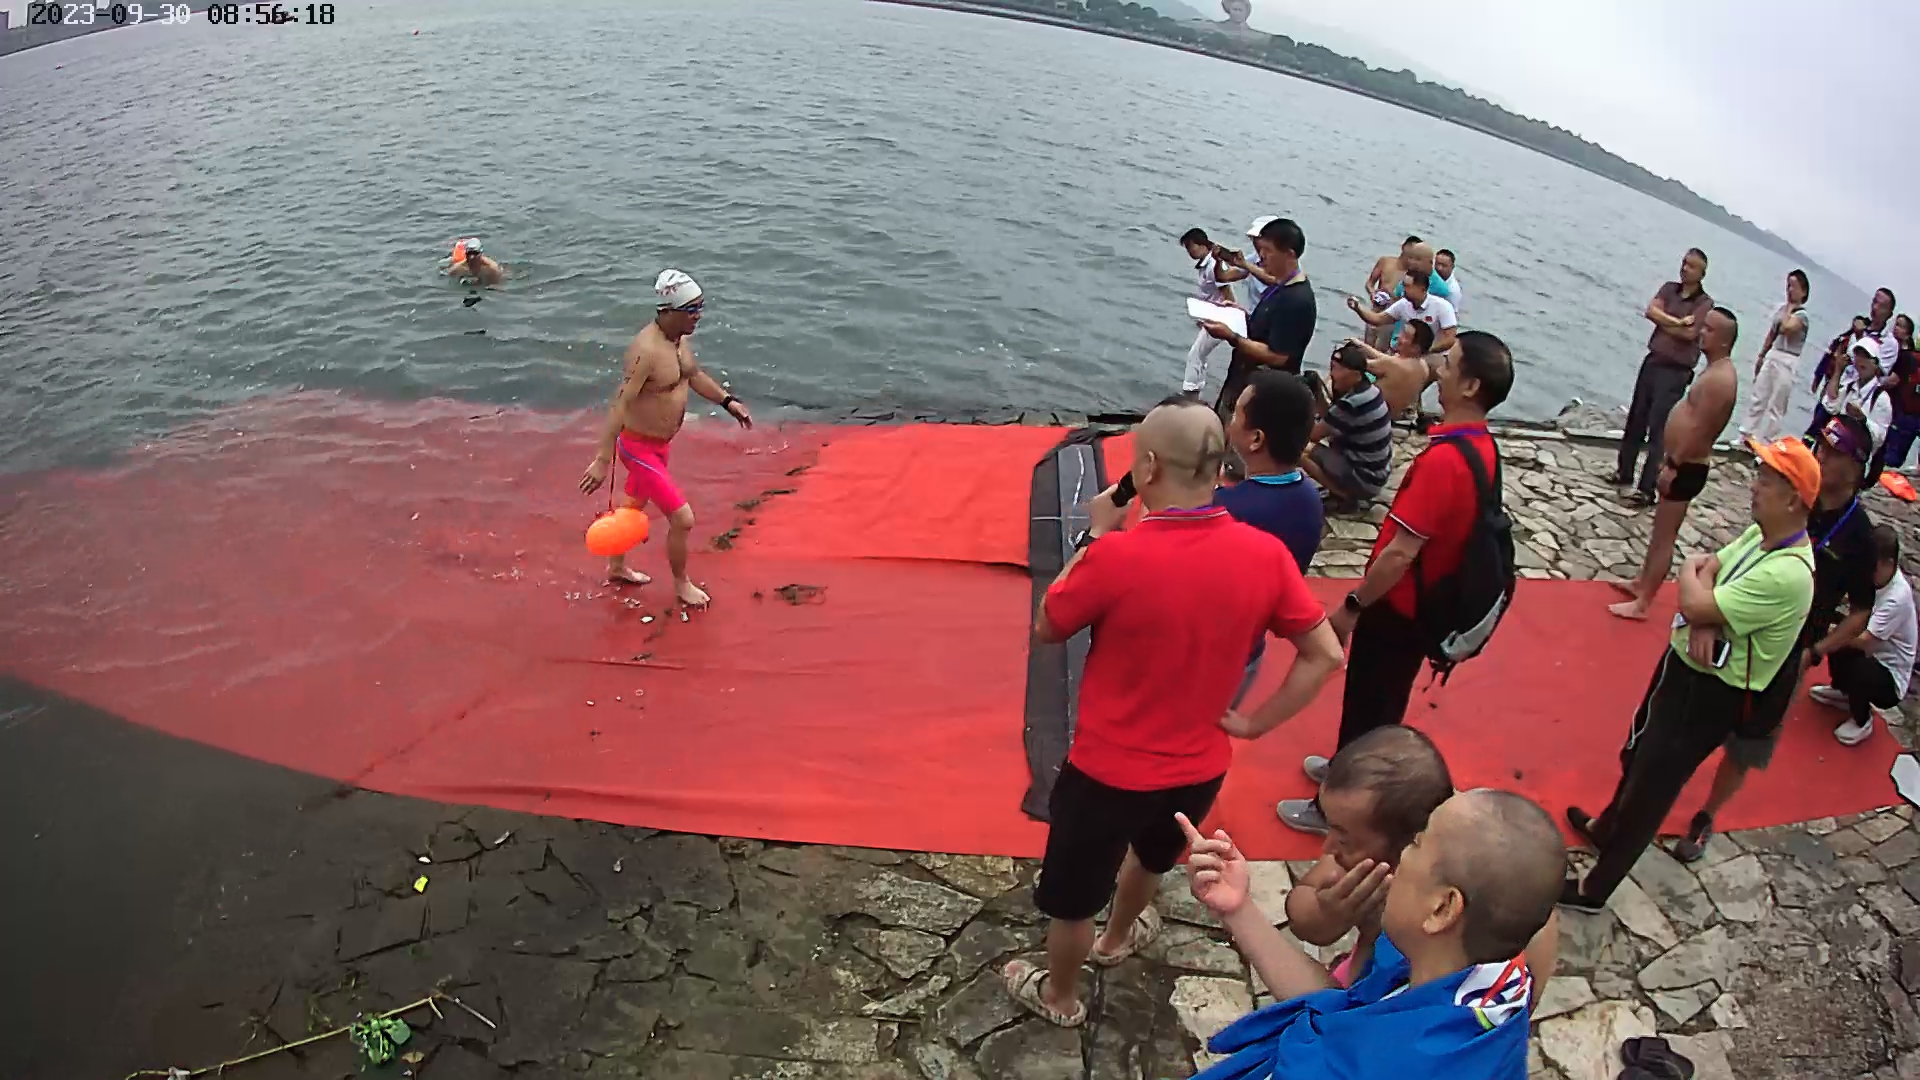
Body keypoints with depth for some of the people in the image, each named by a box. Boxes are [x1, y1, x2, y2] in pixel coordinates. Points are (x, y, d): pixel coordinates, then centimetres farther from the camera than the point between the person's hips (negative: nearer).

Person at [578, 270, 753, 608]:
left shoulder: (680, 337, -2)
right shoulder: (647, 350, -30)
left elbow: (693, 375, 17)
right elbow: (620, 405, -33)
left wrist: (727, 401, 9)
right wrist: (603, 460, -35)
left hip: (659, 443, 10)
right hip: (639, 448, -10)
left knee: (634, 504, 28)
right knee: (682, 519, -5)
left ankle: (616, 567, 50)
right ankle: (681, 585, 20)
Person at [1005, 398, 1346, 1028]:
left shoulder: (1117, 556, -29)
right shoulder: (1265, 555, -15)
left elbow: (1046, 629, -11)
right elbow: (1326, 655, -6)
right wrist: (1252, 724, -1)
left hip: (1108, 771, -4)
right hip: (1201, 768, 5)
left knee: (1072, 896, 24)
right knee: (1150, 857, 36)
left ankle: (1059, 997, 49)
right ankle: (1116, 939, 63)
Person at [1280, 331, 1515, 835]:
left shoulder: (1444, 459, -31)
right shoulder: (1481, 446, -1)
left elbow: (1400, 553, -29)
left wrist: (1351, 607, -18)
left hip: (1396, 608, -9)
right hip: (1423, 604, 9)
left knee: (1366, 706, 8)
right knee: (1383, 702, 26)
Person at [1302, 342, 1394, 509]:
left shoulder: (1351, 403, -27)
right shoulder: (1367, 390, 1)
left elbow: (1314, 434, -16)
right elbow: (1330, 419, 9)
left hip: (1366, 480, -10)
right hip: (1376, 471, 10)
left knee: (1304, 451, -12)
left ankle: (1346, 496, -1)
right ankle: (1347, 491, 13)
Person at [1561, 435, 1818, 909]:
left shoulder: (1787, 573, -31)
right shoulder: (1759, 534, -2)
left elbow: (1695, 603, -32)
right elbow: (1709, 572, 0)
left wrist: (1690, 571, -9)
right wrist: (1705, 622, -21)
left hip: (1713, 693, -9)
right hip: (1684, 661, 9)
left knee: (1652, 782, 4)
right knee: (1637, 753, 28)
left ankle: (1595, 888, 21)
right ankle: (1607, 827, 54)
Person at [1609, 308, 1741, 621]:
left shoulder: (1720, 379, -21)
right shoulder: (1715, 371, 13)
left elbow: (1699, 430, -25)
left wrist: (1673, 466, -22)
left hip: (1686, 469, -11)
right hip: (1684, 463, 11)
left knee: (1664, 536, -4)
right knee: (1659, 530, 22)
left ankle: (1641, 604, 1)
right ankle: (1641, 583, 36)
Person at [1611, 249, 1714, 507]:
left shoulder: (1705, 304, -6)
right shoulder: (1669, 289, 8)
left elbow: (1689, 334, -18)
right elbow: (1650, 311, -8)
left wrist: (1662, 322, -8)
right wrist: (1677, 321, -16)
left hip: (1676, 371, -6)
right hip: (1652, 362, 6)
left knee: (1658, 429, -9)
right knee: (1635, 420, 13)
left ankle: (1647, 490, -8)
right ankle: (1625, 471, 28)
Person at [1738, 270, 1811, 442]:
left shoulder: (1802, 314, -9)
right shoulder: (1780, 308, 12)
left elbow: (1785, 328, -27)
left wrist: (1789, 309, -12)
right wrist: (1761, 356, 20)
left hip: (1787, 362, -7)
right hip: (1771, 357, 7)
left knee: (1775, 405, -2)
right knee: (1757, 398, 8)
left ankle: (1763, 442, 1)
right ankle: (1746, 436, 12)